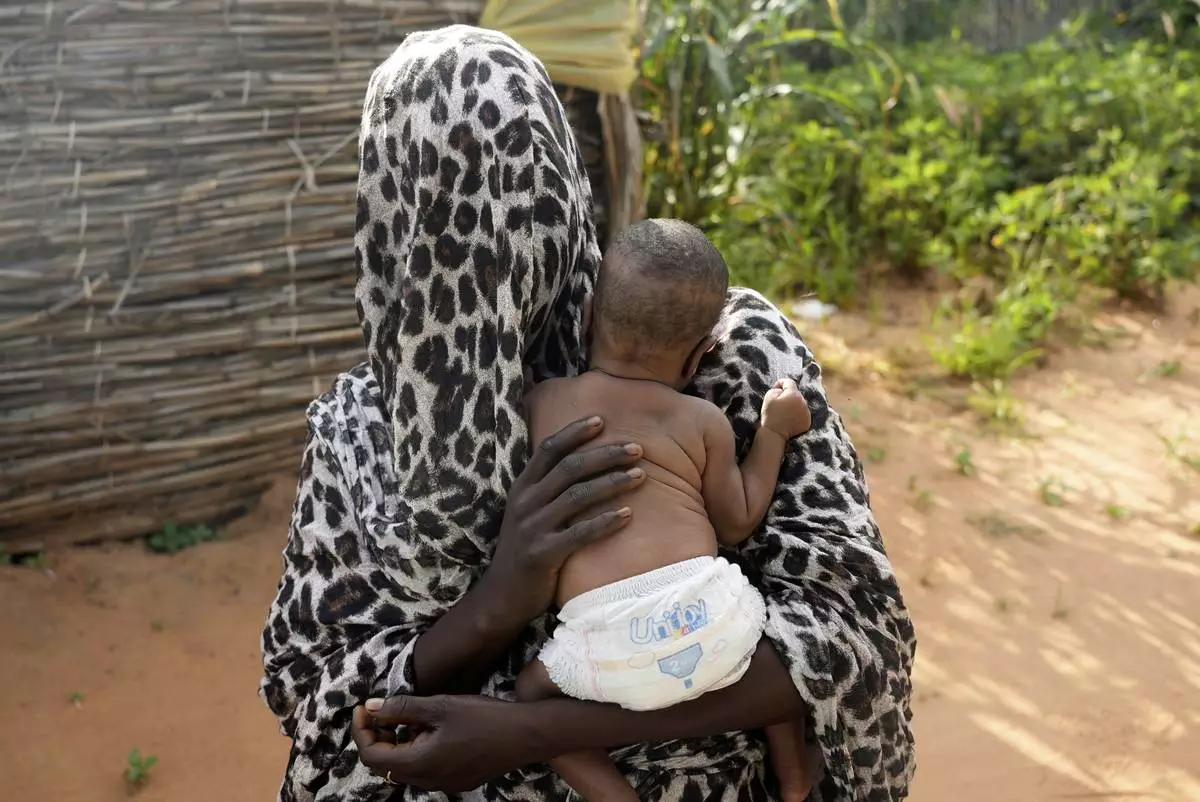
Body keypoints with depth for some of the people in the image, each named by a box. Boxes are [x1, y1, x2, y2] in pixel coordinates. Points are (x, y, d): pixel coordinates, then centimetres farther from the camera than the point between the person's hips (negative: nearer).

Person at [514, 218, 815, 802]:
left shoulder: (539, 401, 10)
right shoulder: (703, 420, 9)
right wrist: (774, 431, 26)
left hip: (606, 648, -2)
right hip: (707, 616, 2)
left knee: (530, 692, 26)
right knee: (769, 637, 35)